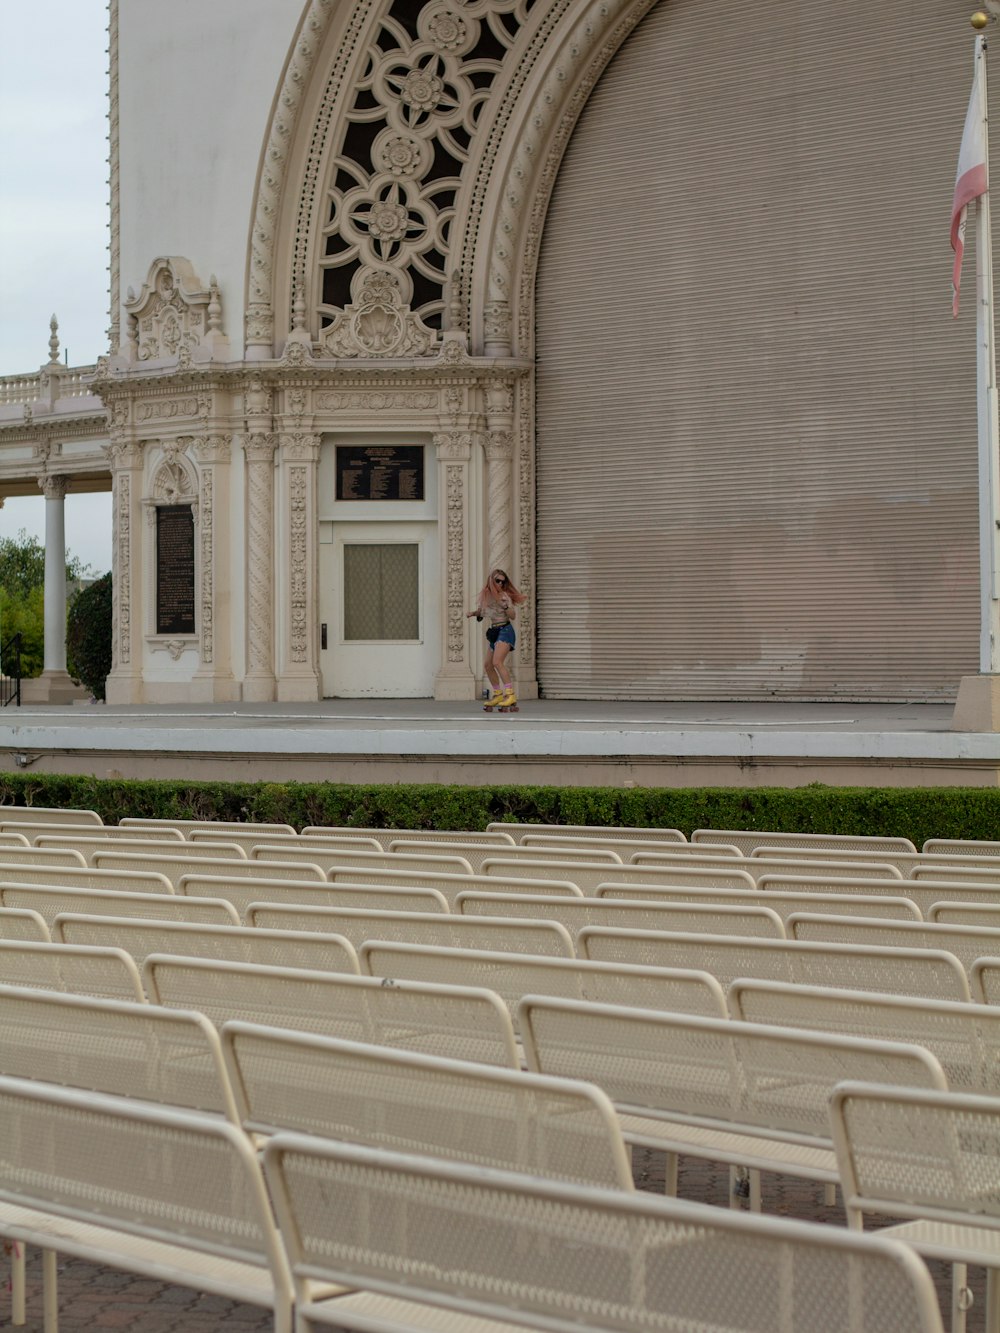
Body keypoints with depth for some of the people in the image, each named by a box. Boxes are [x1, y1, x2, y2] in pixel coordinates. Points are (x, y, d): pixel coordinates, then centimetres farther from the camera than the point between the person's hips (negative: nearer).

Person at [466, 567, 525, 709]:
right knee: (488, 664, 11)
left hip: (505, 630, -8)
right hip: (494, 632, 8)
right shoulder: (486, 595, 8)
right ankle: (497, 694, 25)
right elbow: (481, 611, 24)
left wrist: (505, 606, -29)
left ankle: (510, 694, -25)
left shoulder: (504, 596, -9)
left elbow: (513, 616, -12)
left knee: (497, 662, -22)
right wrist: (472, 613, 5)